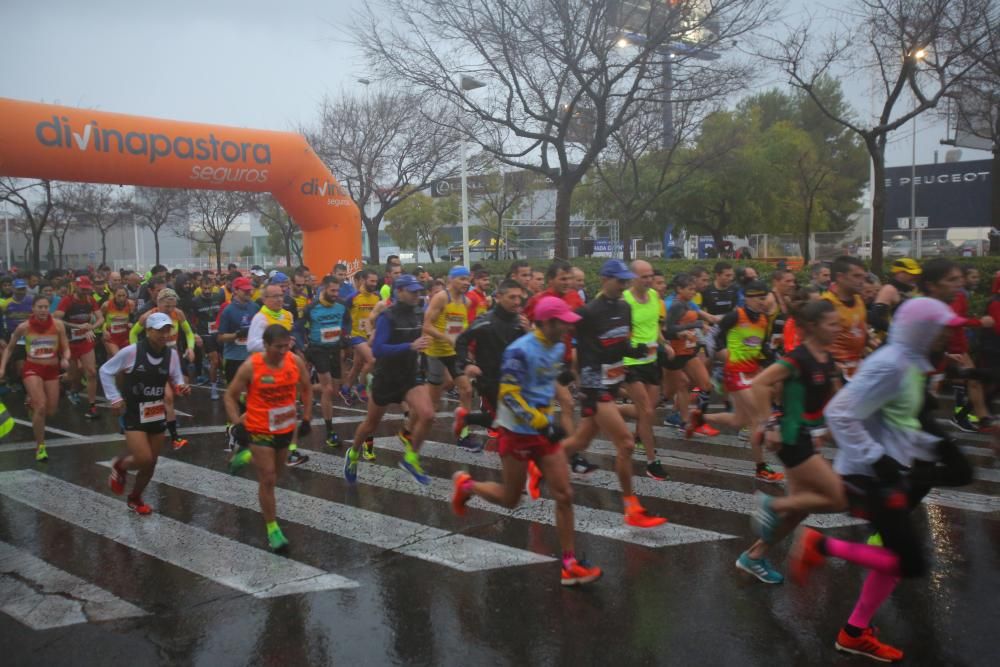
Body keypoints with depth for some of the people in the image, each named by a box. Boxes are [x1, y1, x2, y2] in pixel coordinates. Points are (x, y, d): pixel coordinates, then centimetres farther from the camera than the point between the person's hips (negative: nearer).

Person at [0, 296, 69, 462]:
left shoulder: (58, 325, -9)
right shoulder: (24, 327, -9)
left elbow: (66, 349, -4)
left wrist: (65, 359, -25)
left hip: (52, 369, 2)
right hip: (32, 368, -2)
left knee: (51, 412, 8)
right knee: (41, 406, -18)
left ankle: (32, 402, 45)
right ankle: (40, 446, -2)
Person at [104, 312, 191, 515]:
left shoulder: (172, 354, -6)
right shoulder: (130, 351, -16)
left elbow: (176, 379, 7)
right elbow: (105, 371, -3)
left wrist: (182, 388, -15)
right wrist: (114, 398, -8)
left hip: (158, 414, 4)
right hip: (133, 414, -4)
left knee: (151, 463, 12)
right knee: (144, 459, -15)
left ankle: (135, 499, 37)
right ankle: (119, 465, 21)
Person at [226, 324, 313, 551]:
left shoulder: (295, 362, -11)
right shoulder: (251, 366, -20)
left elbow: (306, 388, 6)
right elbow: (230, 396, -9)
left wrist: (307, 419, 4)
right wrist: (238, 425, -18)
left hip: (286, 428, 5)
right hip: (260, 430, -4)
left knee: (276, 473, 23)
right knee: (268, 480, -4)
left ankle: (247, 456, 52)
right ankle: (272, 528, 11)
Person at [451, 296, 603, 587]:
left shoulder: (558, 349, 4)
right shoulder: (520, 351, -21)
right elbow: (509, 396, -23)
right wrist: (542, 423, -27)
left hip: (544, 431, 7)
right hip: (517, 432, -7)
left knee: (564, 495, 0)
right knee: (511, 499, 8)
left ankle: (570, 565, 8)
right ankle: (465, 484, 36)